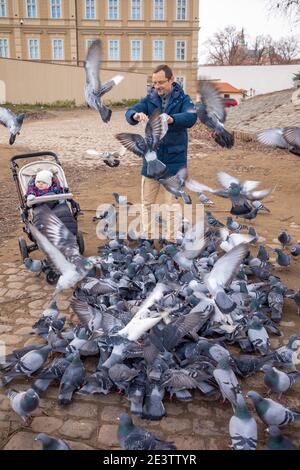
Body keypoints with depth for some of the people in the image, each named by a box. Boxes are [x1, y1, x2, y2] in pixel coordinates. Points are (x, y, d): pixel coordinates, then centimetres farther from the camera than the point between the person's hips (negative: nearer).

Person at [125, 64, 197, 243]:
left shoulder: (183, 99, -3)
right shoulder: (150, 99, 4)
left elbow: (191, 117, -22)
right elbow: (130, 112, -9)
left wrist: (172, 119, -42)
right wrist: (136, 115, -34)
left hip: (174, 160, -3)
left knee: (169, 205, 5)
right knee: (147, 203, 11)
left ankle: (171, 241, 18)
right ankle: (146, 238, 25)